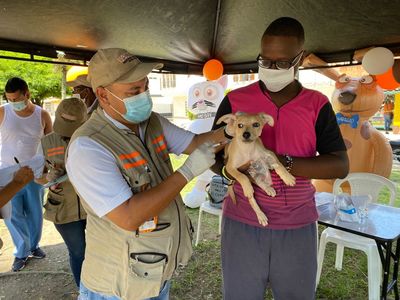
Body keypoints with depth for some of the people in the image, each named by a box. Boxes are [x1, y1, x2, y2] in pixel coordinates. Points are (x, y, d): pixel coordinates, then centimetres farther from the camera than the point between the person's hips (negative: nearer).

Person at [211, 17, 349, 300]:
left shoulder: (317, 105, -1)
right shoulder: (235, 100, -2)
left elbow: (340, 166, -8)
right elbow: (214, 153, 4)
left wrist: (281, 162, -22)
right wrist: (228, 171, -19)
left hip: (298, 227, 1)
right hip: (242, 224, 0)